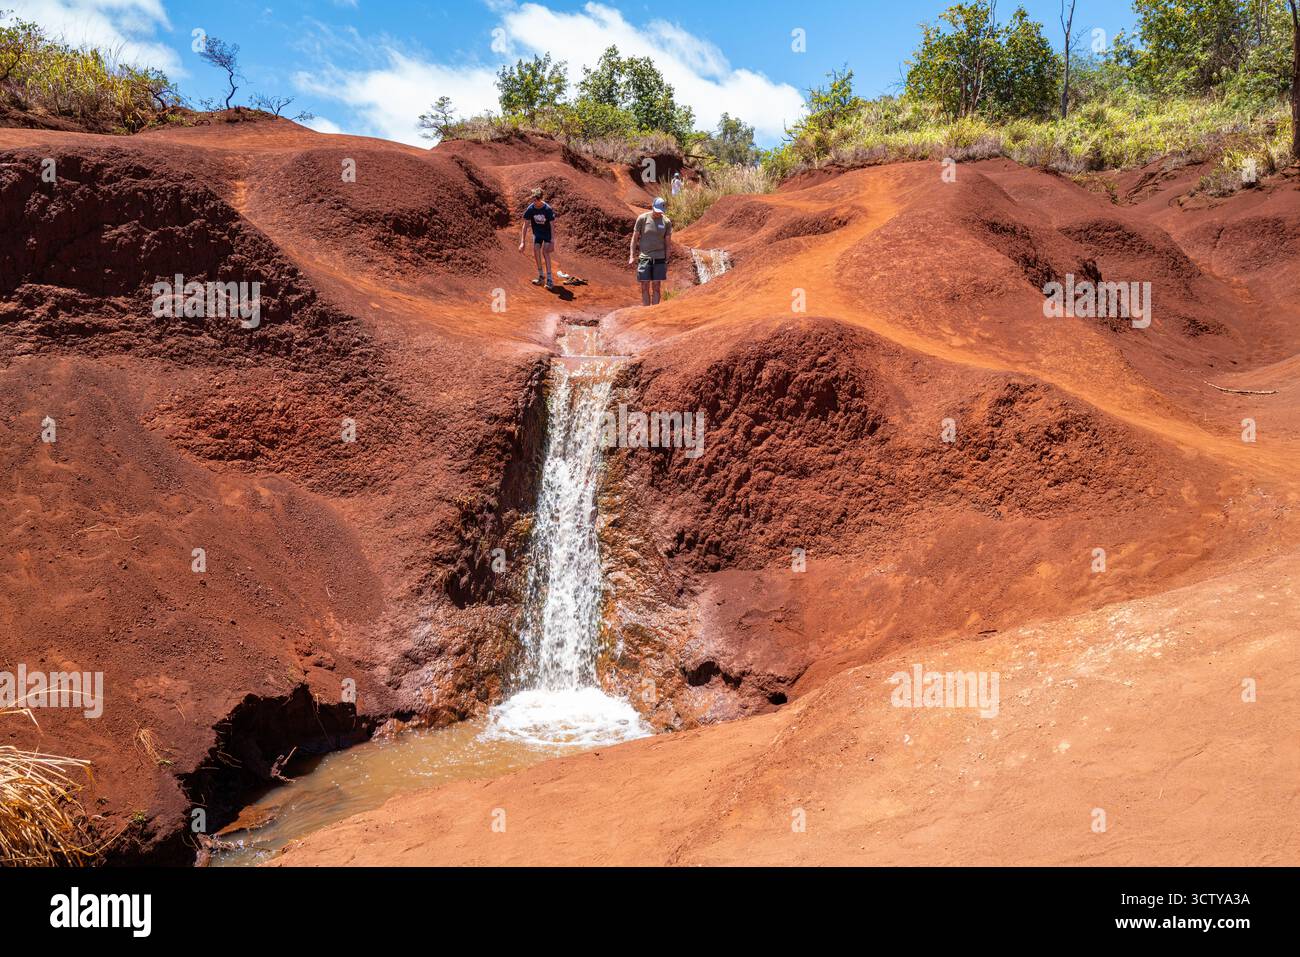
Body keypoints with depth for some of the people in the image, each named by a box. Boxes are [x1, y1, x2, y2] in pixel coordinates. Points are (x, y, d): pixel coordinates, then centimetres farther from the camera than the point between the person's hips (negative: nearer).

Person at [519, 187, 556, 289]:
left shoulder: (548, 209, -28)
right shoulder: (530, 209, -19)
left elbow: (552, 226, -22)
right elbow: (526, 225, -11)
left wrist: (552, 242, -25)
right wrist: (522, 242, -14)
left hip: (548, 232, -4)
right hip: (537, 232, 4)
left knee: (545, 251, -17)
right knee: (536, 252, -4)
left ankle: (549, 279, -16)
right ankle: (541, 276, 13)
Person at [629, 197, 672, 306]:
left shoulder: (666, 222, 3)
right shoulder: (642, 218, -1)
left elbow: (667, 242, 9)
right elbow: (635, 237, 5)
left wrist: (667, 260, 8)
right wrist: (632, 256, -1)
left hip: (659, 258, 1)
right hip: (644, 257, -1)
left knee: (656, 286, 3)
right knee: (645, 287, -1)